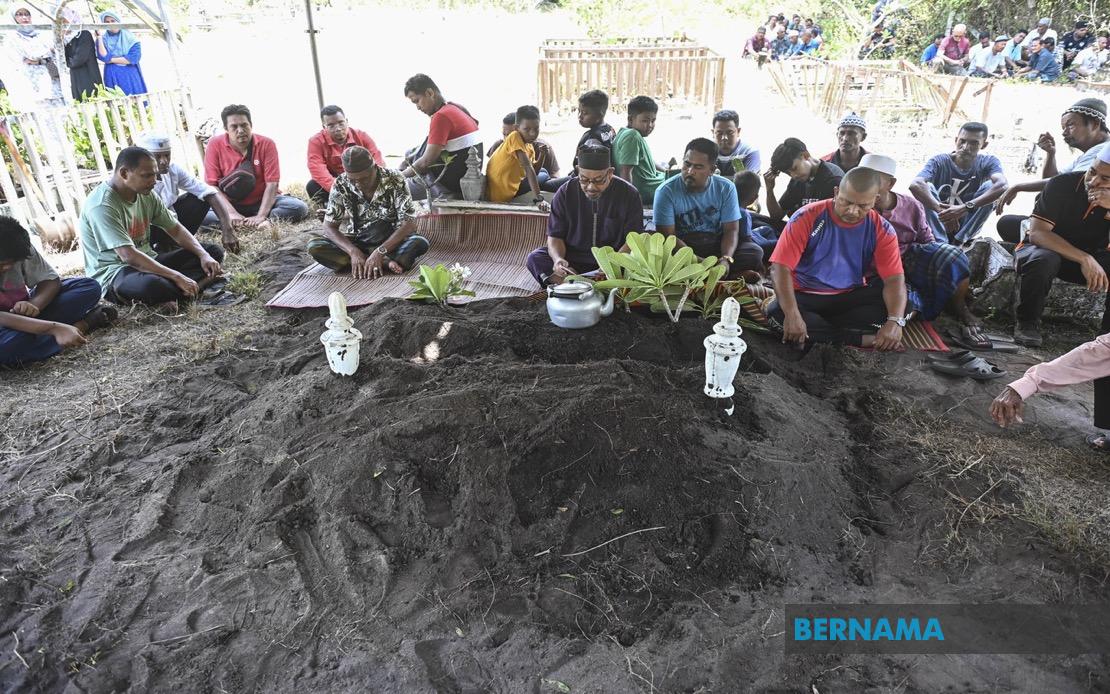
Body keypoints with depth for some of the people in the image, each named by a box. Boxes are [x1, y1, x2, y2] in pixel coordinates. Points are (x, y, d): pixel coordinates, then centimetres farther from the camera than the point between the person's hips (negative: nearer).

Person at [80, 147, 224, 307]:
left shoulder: (146, 194, 3)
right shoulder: (102, 206, -21)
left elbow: (176, 229, 9)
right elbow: (128, 256, -29)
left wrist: (203, 255, -9)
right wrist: (177, 277, -32)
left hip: (146, 262, 9)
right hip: (113, 274, -9)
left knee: (213, 251, -1)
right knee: (150, 286, -44)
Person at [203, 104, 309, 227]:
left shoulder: (266, 144, -9)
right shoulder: (215, 145, -8)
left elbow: (272, 183, -15)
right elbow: (211, 185, -11)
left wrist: (261, 216, -27)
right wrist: (232, 213, -26)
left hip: (263, 202, 0)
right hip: (230, 205, 1)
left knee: (299, 208, -25)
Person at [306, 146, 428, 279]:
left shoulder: (394, 180, -19)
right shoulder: (340, 185, -13)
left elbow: (410, 223, -25)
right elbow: (329, 227, -12)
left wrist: (379, 252, -35)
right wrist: (354, 252, -30)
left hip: (392, 240, -2)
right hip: (357, 242, 3)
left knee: (420, 243, -32)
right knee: (314, 247, -24)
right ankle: (385, 263, -30)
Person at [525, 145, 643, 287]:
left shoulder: (629, 194, -8)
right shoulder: (565, 192, -4)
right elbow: (555, 235, -2)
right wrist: (558, 258, -25)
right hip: (572, 260, 2)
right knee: (534, 258, -23)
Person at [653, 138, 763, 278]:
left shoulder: (726, 188, -2)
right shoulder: (666, 191, -11)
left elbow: (731, 230, -4)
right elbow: (667, 235, -16)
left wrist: (726, 259, -26)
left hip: (717, 246, 2)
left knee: (754, 252, -21)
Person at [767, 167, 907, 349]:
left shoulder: (882, 230, -5)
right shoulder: (807, 217, -14)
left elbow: (895, 279, -11)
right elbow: (780, 267, -21)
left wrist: (895, 321, -31)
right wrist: (792, 314, -34)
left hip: (851, 298, 3)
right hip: (806, 297, -2)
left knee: (896, 306, -22)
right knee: (777, 312, -33)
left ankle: (814, 328, -18)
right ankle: (862, 339, -24)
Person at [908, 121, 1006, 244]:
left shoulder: (988, 163, -7)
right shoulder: (939, 162, -13)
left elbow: (1002, 185, -30)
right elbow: (915, 185, -35)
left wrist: (965, 208, -44)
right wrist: (941, 210, -46)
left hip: (967, 224, 1)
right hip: (938, 224, -1)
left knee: (990, 186, -19)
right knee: (927, 187, -24)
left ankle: (959, 241, -20)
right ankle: (941, 243, -28)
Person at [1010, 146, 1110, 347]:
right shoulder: (1062, 184, -17)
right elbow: (1036, 233, -25)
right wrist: (1084, 259, -32)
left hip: (1089, 258, 3)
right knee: (1043, 260, -39)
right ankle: (1027, 322, -16)